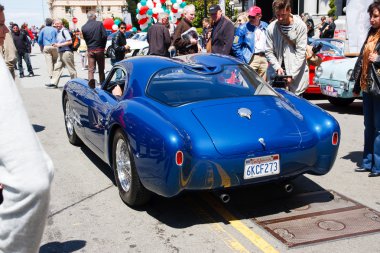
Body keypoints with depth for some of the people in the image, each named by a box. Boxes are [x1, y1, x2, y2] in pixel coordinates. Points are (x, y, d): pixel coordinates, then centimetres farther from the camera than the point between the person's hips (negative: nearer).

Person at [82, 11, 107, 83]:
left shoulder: (84, 27, -2)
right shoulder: (99, 24, -8)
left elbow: (85, 38, 7)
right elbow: (104, 36, -11)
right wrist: (103, 46, 3)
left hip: (90, 50, 1)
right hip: (99, 49, -1)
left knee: (91, 70, 4)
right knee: (101, 69, 11)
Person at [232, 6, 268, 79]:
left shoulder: (265, 26, 10)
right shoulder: (242, 28, -4)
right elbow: (236, 46, -5)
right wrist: (242, 61, -10)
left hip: (264, 58, 5)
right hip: (251, 59, -4)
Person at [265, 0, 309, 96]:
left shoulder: (300, 26, -7)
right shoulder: (271, 28, -1)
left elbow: (301, 52, -9)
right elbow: (269, 52, 3)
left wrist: (292, 74, -14)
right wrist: (277, 67, -11)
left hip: (297, 74, -2)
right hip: (279, 73, 2)